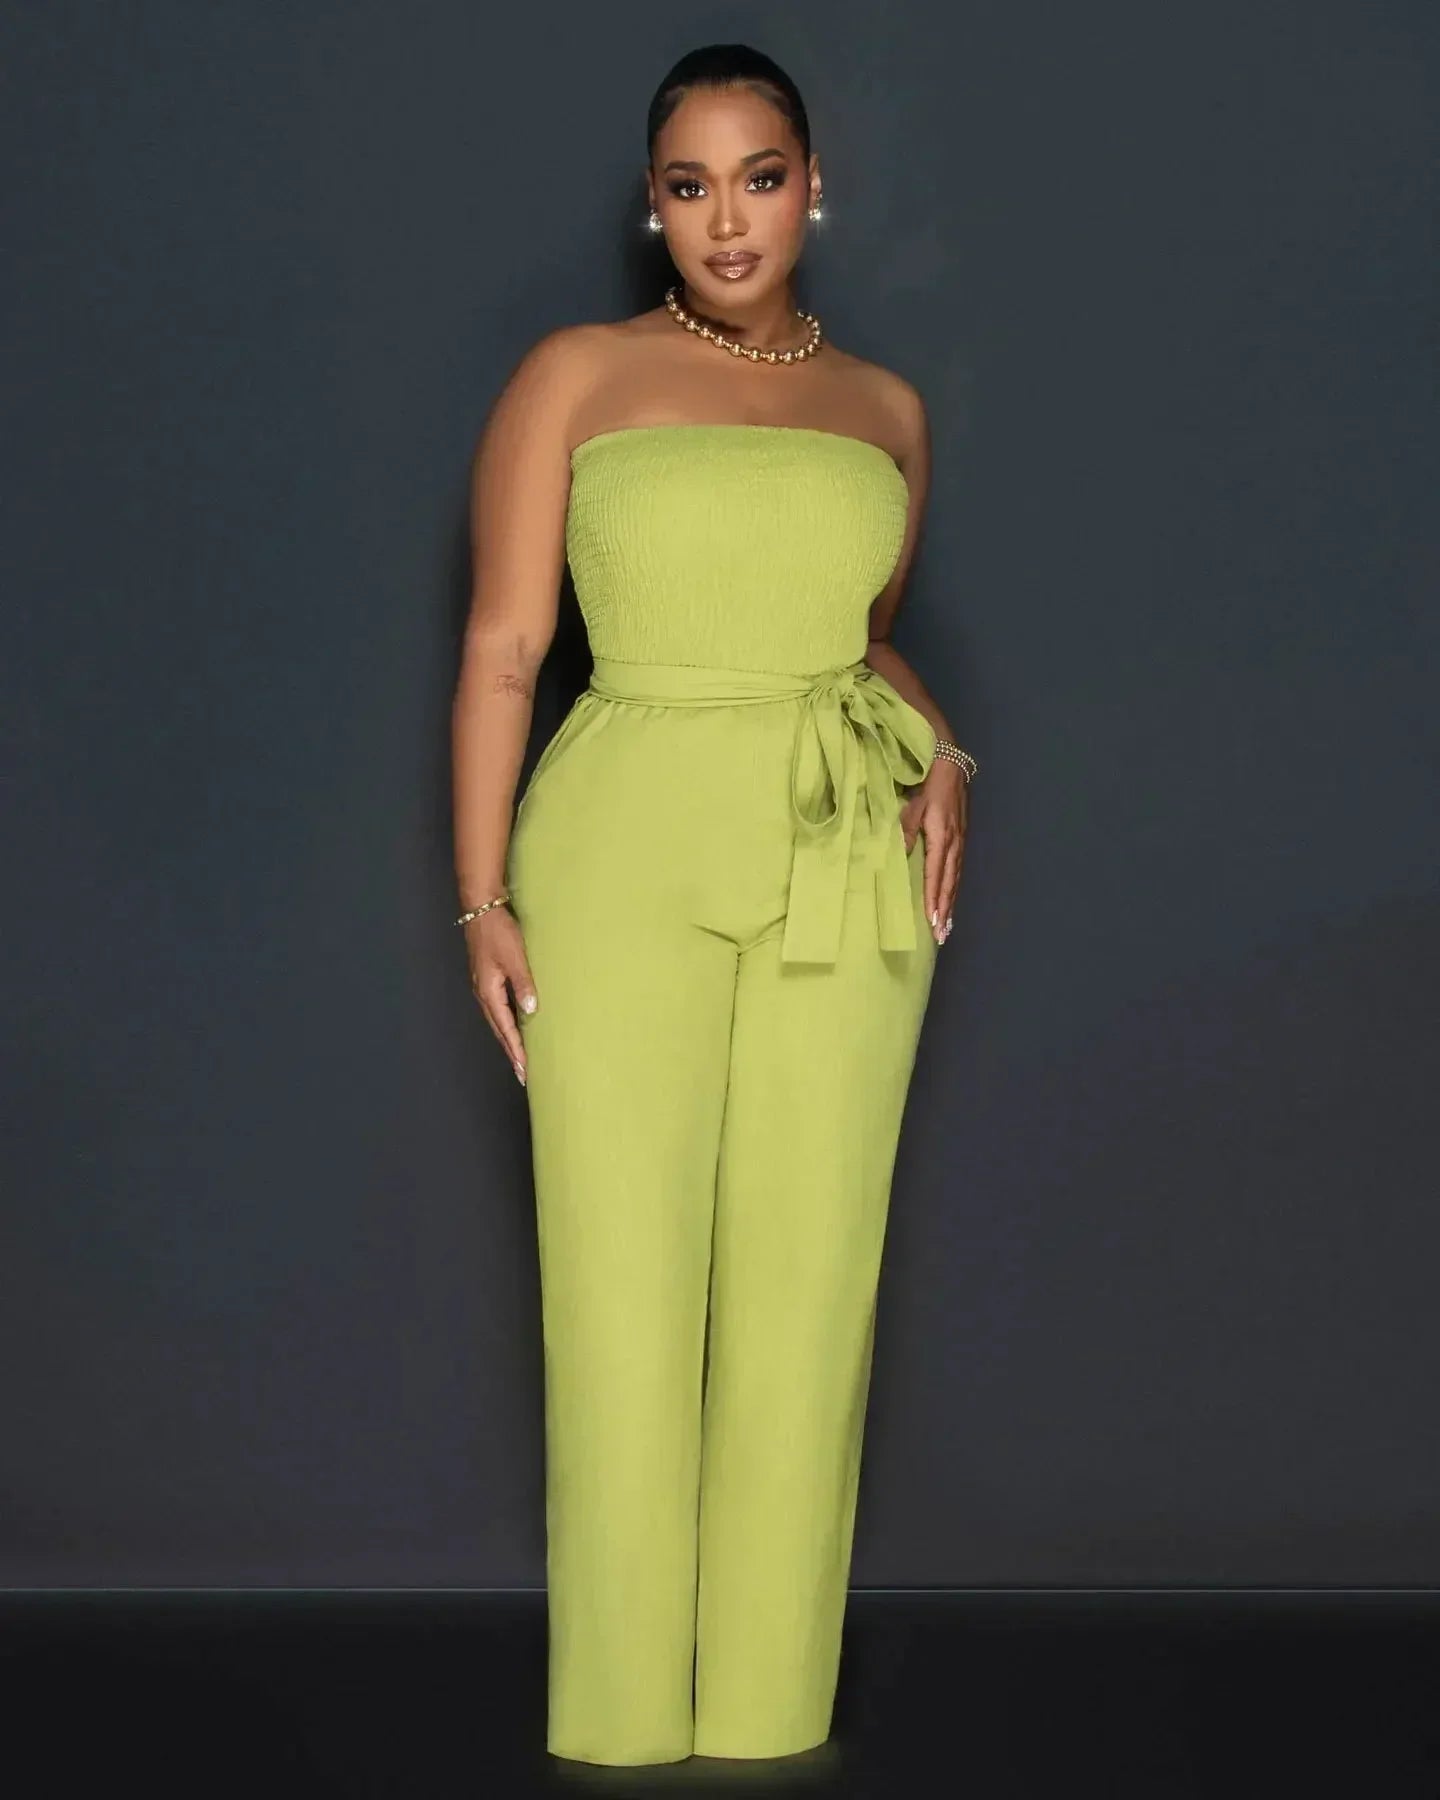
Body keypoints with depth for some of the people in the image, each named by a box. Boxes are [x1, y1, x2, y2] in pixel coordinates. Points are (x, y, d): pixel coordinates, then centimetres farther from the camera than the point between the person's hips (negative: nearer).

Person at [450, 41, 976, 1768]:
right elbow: (502, 649, 1)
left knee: (807, 1286, 3)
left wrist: (942, 757, 7)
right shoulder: (575, 377, 5)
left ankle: (768, 1709, 12)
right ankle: (623, 1716, 5)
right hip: (629, 853, -3)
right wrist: (482, 899, -6)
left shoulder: (885, 409, 14)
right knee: (621, 1286, -4)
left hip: (847, 872, 3)